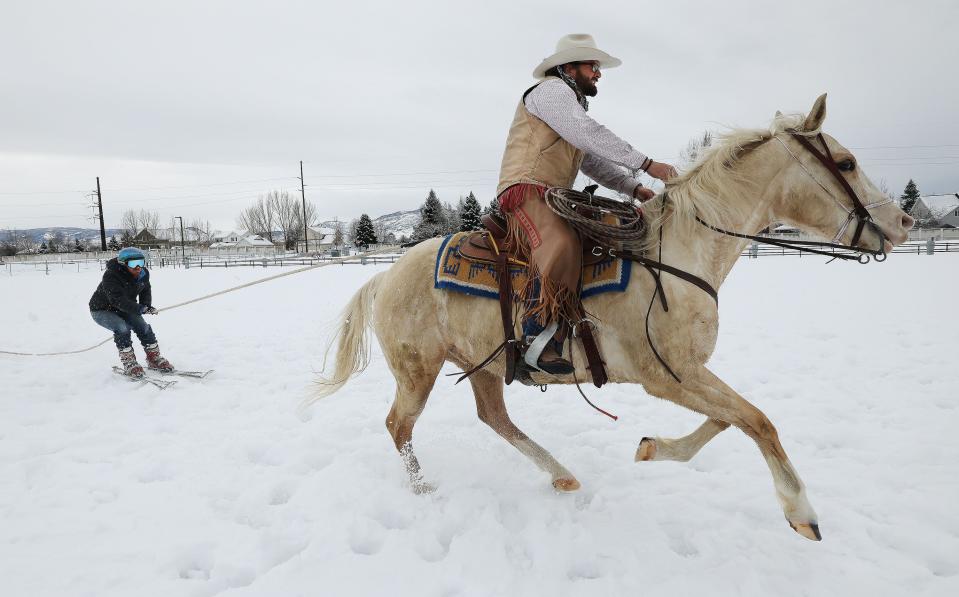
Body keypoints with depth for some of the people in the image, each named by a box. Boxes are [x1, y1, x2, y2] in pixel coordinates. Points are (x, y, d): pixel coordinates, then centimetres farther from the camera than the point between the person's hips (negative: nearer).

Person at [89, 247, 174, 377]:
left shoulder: (143, 274, -13)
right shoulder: (111, 276, -33)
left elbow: (146, 290, 5)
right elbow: (118, 300, -41)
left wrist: (147, 305, -14)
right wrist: (140, 309, -49)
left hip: (124, 309, 6)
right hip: (101, 310, -6)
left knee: (143, 327, -7)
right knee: (122, 328, -28)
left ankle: (154, 358, 10)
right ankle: (129, 363, -14)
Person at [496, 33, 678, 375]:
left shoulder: (574, 105, 30)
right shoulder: (551, 90, 0)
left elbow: (595, 162, 23)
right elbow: (591, 136, -14)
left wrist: (635, 189, 9)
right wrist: (646, 164, -15)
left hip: (556, 198, 10)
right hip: (526, 190, -10)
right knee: (562, 244, -36)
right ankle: (538, 342, -35)